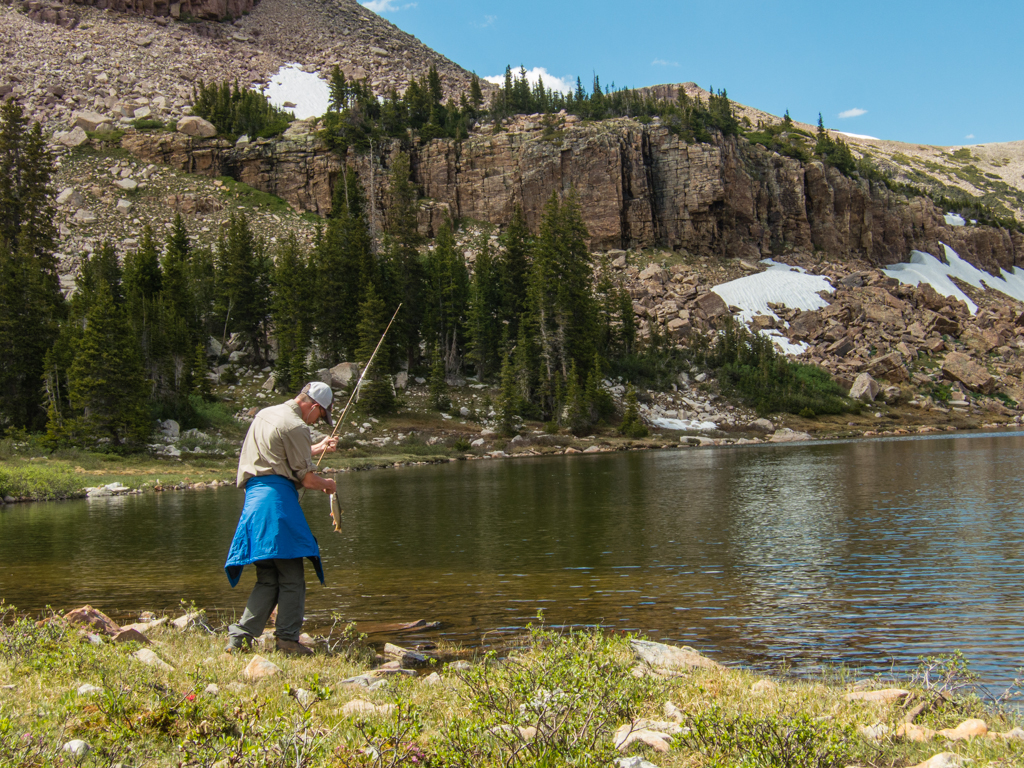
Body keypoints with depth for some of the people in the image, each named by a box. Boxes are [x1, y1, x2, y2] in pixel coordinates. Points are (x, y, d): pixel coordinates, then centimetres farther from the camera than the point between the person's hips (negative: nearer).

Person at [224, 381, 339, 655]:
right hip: (277, 498, -9)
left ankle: (240, 636, 2)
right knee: (291, 577, -3)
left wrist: (319, 448, 38)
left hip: (253, 496, 9)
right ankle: (288, 640, -3)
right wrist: (327, 485, 13)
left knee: (268, 579, 9)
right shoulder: (295, 426, -7)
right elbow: (306, 478, -7)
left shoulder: (265, 414, 21)